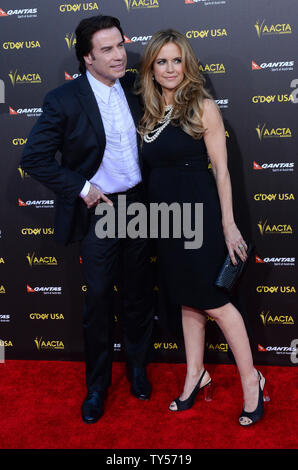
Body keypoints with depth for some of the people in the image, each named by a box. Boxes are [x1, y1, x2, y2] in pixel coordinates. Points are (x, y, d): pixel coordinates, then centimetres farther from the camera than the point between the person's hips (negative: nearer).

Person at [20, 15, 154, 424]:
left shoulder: (133, 86, 2)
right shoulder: (64, 100, -13)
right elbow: (34, 158, -12)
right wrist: (81, 188, -15)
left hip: (138, 205, 4)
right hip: (99, 209, -4)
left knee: (139, 295, 15)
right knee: (99, 301, 6)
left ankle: (137, 368, 38)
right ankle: (97, 385, 28)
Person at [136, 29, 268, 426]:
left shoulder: (203, 107, -6)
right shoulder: (147, 113, 9)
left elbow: (221, 170, -8)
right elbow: (147, 168, 11)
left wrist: (228, 224, -10)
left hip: (199, 214, -5)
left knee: (212, 300, -1)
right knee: (187, 300, 15)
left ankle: (251, 380, 17)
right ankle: (195, 374, 31)